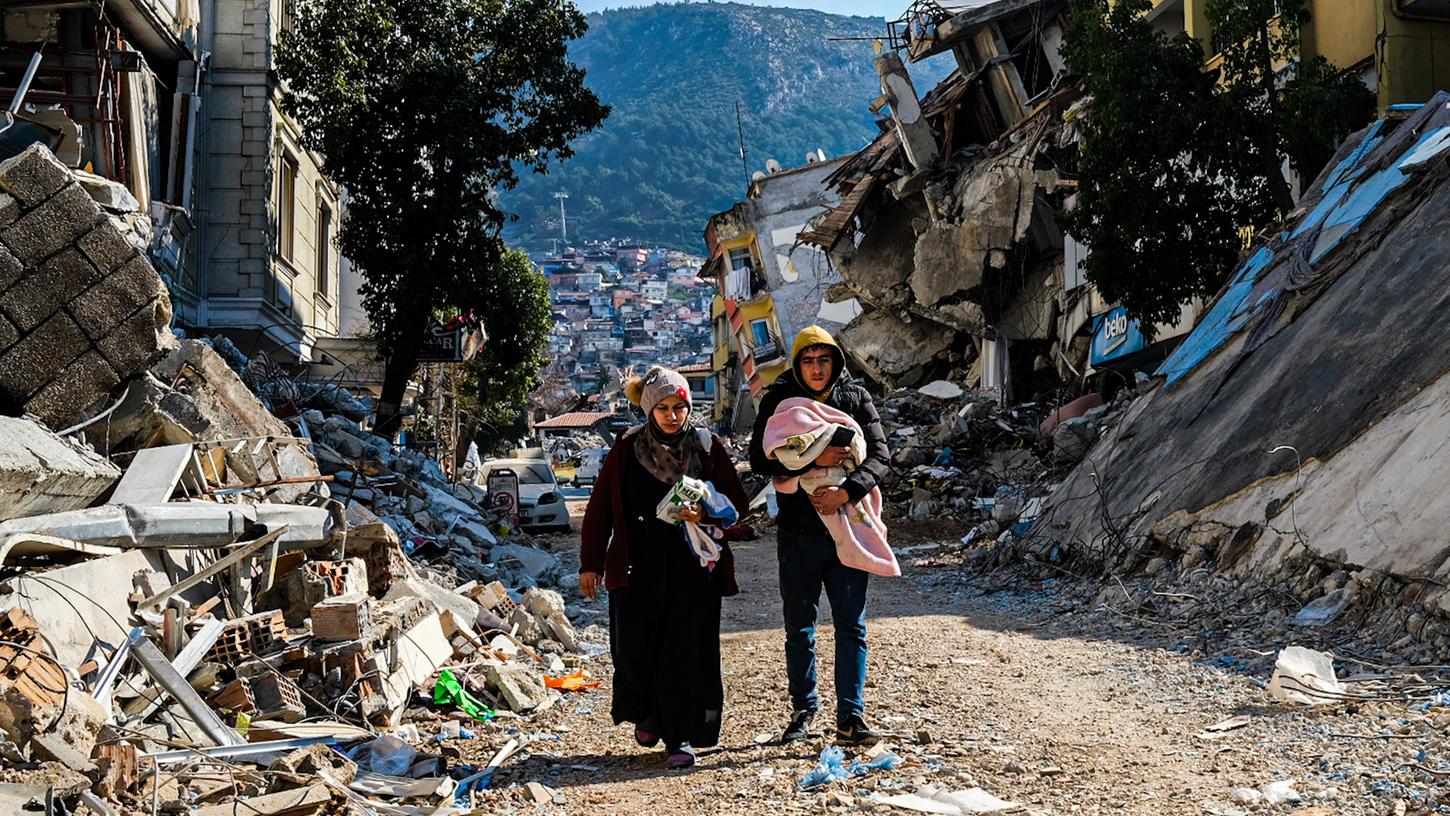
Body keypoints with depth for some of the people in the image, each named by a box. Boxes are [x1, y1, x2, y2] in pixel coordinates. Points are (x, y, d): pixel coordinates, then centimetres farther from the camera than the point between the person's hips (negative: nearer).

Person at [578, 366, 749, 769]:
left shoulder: (708, 448, 4)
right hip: (639, 568, 1)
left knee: (687, 652, -3)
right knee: (636, 649, 0)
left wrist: (705, 514, -15)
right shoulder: (627, 450, 4)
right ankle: (647, 715, 28)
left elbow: (738, 505, 6)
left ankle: (681, 737, 5)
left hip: (694, 569, 0)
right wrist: (591, 564, 6)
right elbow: (600, 508, 8)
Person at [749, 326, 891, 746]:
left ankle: (851, 717, 5)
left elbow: (880, 455, -4)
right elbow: (761, 459, -9)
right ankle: (803, 711, 21)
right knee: (799, 629, 9)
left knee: (852, 626, 0)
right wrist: (813, 460, -22)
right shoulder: (778, 400, -1)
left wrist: (845, 493, -21)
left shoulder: (856, 398, 3)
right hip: (798, 532, 0)